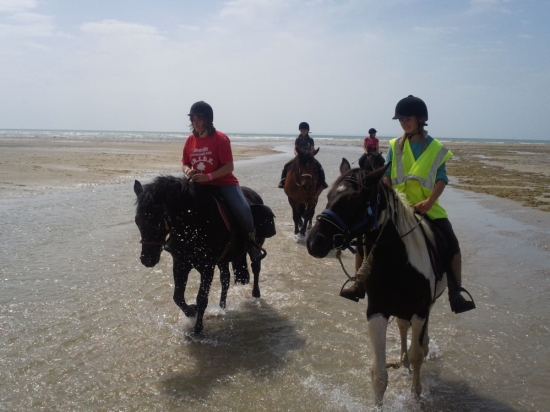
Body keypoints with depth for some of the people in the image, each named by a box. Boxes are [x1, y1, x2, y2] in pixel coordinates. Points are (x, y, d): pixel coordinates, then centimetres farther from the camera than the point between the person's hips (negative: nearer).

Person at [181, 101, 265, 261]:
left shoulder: (220, 139, -13)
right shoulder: (190, 140, 2)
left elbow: (229, 167, -16)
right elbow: (184, 164, 11)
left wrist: (208, 176, -26)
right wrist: (188, 171, -13)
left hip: (224, 183, -5)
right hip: (200, 185, 5)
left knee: (243, 209, -27)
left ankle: (251, 240, 1)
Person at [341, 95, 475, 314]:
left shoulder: (436, 149, 1)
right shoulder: (395, 146, 5)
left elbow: (441, 179, -6)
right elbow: (386, 177, 3)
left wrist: (429, 202, -21)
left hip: (428, 208, -1)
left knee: (452, 244, -11)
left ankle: (456, 294, -1)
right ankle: (361, 283, -2)